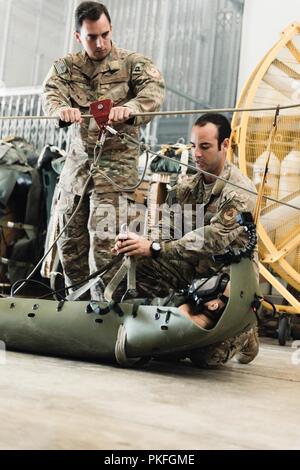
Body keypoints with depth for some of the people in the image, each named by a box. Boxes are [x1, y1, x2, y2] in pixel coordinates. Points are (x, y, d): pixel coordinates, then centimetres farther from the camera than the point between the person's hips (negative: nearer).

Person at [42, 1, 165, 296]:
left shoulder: (133, 63, 1)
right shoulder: (65, 67, 10)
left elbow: (154, 89, -17)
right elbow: (51, 94, -9)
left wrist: (130, 108, -40)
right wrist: (61, 109, -34)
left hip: (115, 163, -4)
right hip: (77, 160, 4)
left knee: (103, 237, -14)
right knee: (69, 239, 9)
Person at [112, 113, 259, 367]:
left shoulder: (240, 192, -16)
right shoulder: (188, 187, 7)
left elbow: (214, 239, -30)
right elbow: (163, 224, -2)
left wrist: (154, 248, -38)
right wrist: (135, 240, -25)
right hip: (192, 270, 6)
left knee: (207, 355, -19)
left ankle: (243, 334, 15)